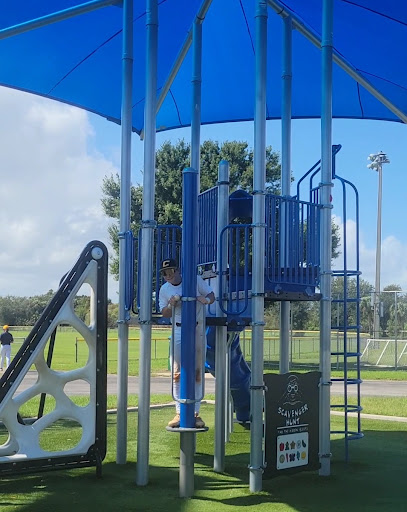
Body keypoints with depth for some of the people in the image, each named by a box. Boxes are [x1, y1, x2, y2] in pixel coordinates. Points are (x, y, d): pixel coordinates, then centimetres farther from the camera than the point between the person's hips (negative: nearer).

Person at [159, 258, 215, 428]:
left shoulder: (195, 280, -3)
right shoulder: (164, 289, 2)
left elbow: (212, 295, 2)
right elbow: (164, 314, 6)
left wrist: (206, 300, -21)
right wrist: (170, 305, -16)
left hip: (198, 330, -1)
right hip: (178, 330, 1)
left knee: (197, 373, 3)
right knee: (177, 373, -3)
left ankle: (195, 413, 9)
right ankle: (180, 413, 2)